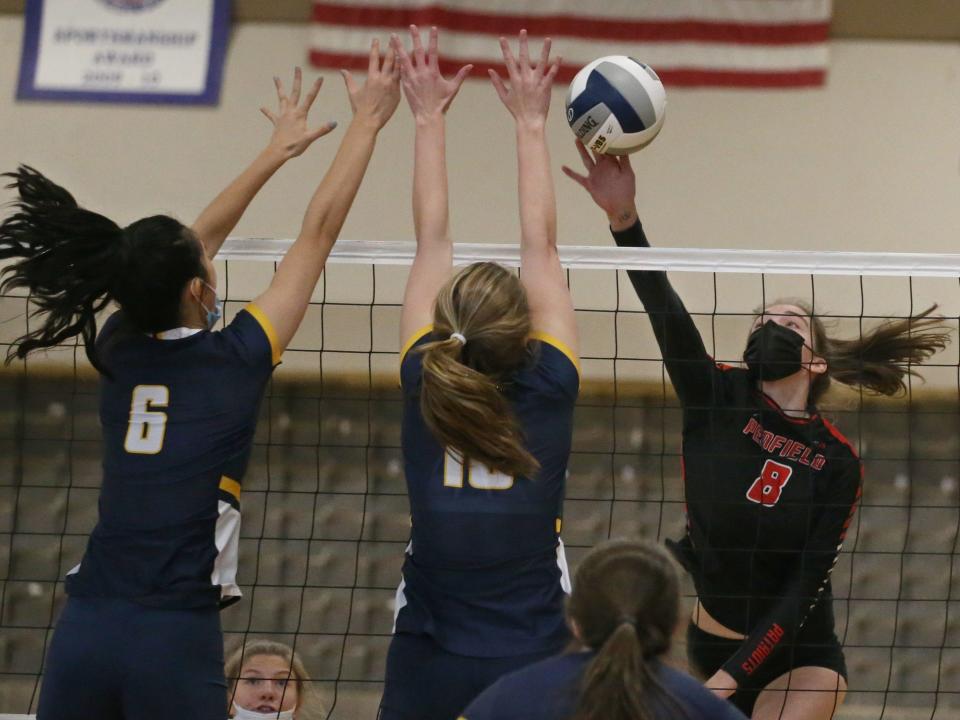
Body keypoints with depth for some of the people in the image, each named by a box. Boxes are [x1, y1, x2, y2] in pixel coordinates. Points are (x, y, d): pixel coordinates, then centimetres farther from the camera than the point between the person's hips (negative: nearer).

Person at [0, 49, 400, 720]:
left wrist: (277, 151, 37)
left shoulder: (119, 352, 10)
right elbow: (319, 231, 7)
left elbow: (193, 242, 26)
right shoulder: (235, 358, -2)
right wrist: (367, 122, 18)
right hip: (176, 639, -5)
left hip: (84, 632, 5)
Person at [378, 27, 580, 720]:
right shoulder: (548, 393, -5)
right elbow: (541, 247, 5)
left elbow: (433, 244, 9)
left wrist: (429, 119, 18)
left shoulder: (425, 385, -2)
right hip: (530, 664, -1)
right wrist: (531, 123, 14)